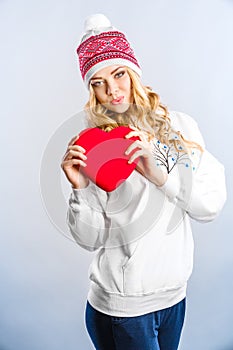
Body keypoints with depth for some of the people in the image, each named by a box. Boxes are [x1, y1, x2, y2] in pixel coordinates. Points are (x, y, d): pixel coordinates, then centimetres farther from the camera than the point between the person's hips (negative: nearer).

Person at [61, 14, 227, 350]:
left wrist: (162, 176, -27)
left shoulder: (180, 126, -4)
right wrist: (80, 190, -25)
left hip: (175, 296, 3)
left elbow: (211, 206, -12)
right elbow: (92, 239, -8)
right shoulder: (89, 146, -8)